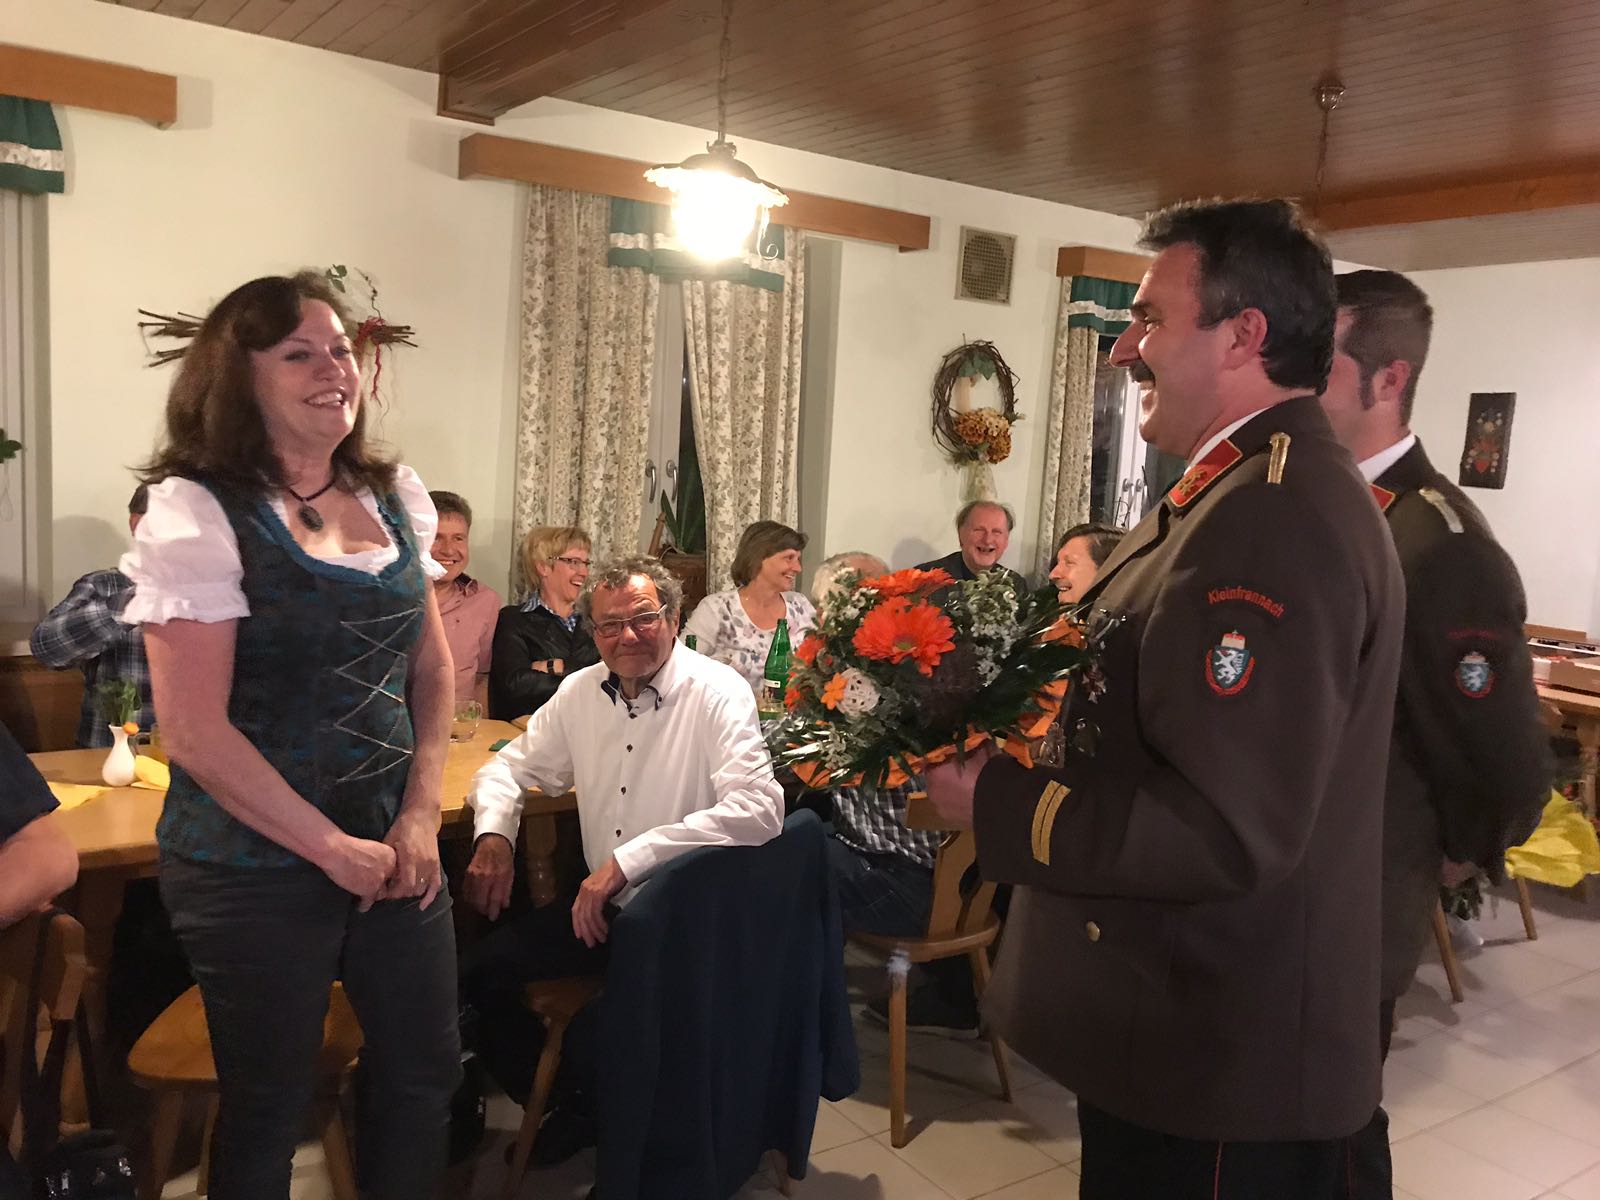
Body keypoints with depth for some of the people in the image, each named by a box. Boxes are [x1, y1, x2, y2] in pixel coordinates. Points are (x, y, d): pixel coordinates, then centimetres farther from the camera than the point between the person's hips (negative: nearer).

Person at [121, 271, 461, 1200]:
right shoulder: (197, 512, -13)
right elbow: (195, 731, -17)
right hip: (257, 864, -5)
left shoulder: (395, 496, 4)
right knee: (270, 1108, 13)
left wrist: (422, 813, -2)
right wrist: (333, 848, -14)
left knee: (426, 1073, 15)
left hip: (396, 844, 5)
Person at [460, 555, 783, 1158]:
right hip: (601, 904, 6)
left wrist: (629, 859, -31)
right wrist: (493, 833, -6)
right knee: (474, 976, -6)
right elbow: (509, 767, 18)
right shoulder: (580, 692, 6)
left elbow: (759, 809, -28)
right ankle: (577, 1106, 17)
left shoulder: (717, 693, -14)